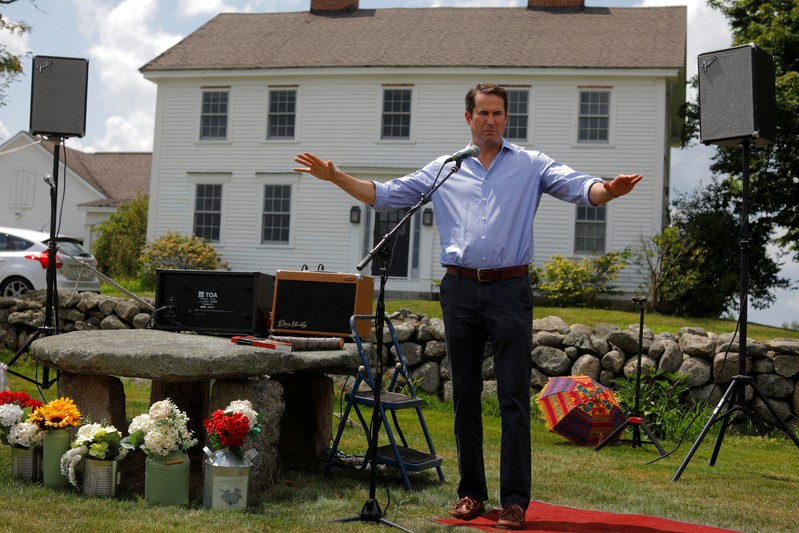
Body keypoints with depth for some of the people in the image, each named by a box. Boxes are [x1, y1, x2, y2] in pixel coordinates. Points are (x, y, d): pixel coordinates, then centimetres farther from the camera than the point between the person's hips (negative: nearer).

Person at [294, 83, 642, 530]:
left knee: (514, 396, -5)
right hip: (461, 290, 3)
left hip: (510, 290, -2)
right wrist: (336, 176, 3)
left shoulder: (531, 165, 7)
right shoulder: (444, 169, 14)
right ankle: (471, 492, 17)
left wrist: (608, 190, -30)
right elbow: (387, 196, 14)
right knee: (465, 396, 7)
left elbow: (578, 187, -7)